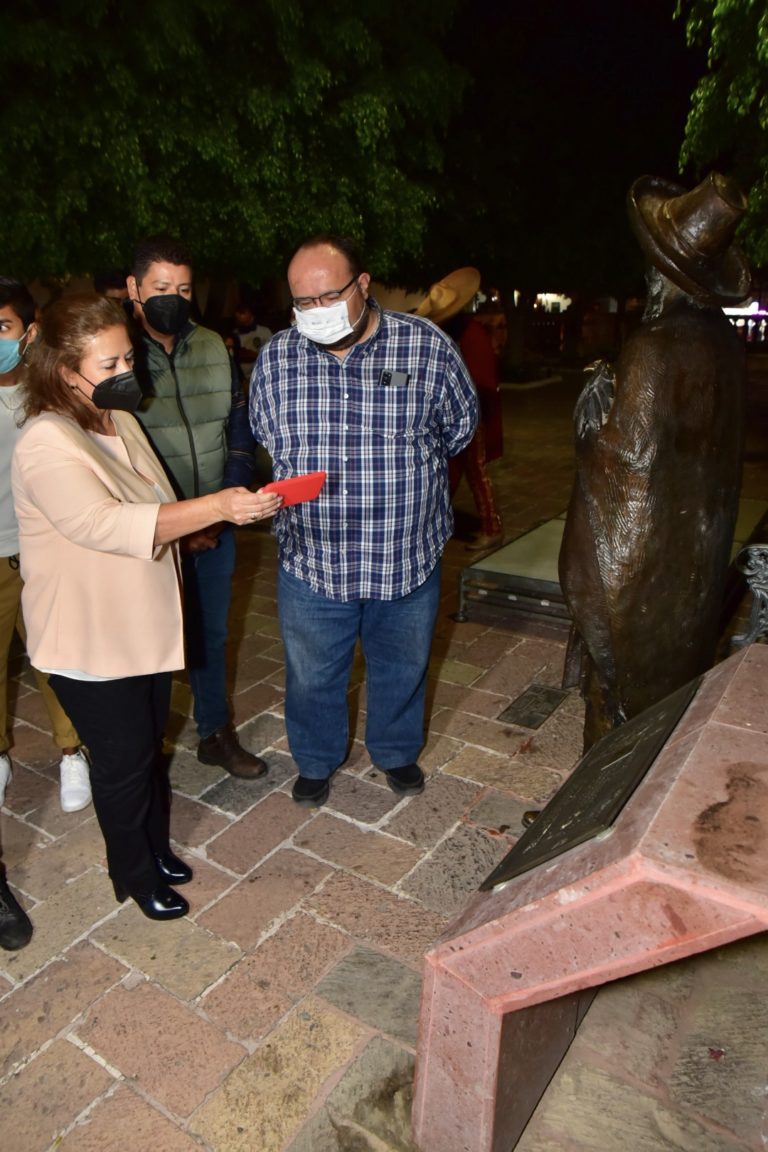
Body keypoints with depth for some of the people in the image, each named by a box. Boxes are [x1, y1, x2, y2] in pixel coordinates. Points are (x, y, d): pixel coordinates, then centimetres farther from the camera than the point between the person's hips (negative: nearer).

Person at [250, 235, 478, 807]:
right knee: (312, 677, 17)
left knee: (402, 668, 20)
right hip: (311, 560, 1)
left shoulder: (427, 346, -9)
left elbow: (460, 422, 7)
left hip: (407, 557, 0)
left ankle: (397, 752, 49)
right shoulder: (275, 359, -4)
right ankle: (316, 761, 46)